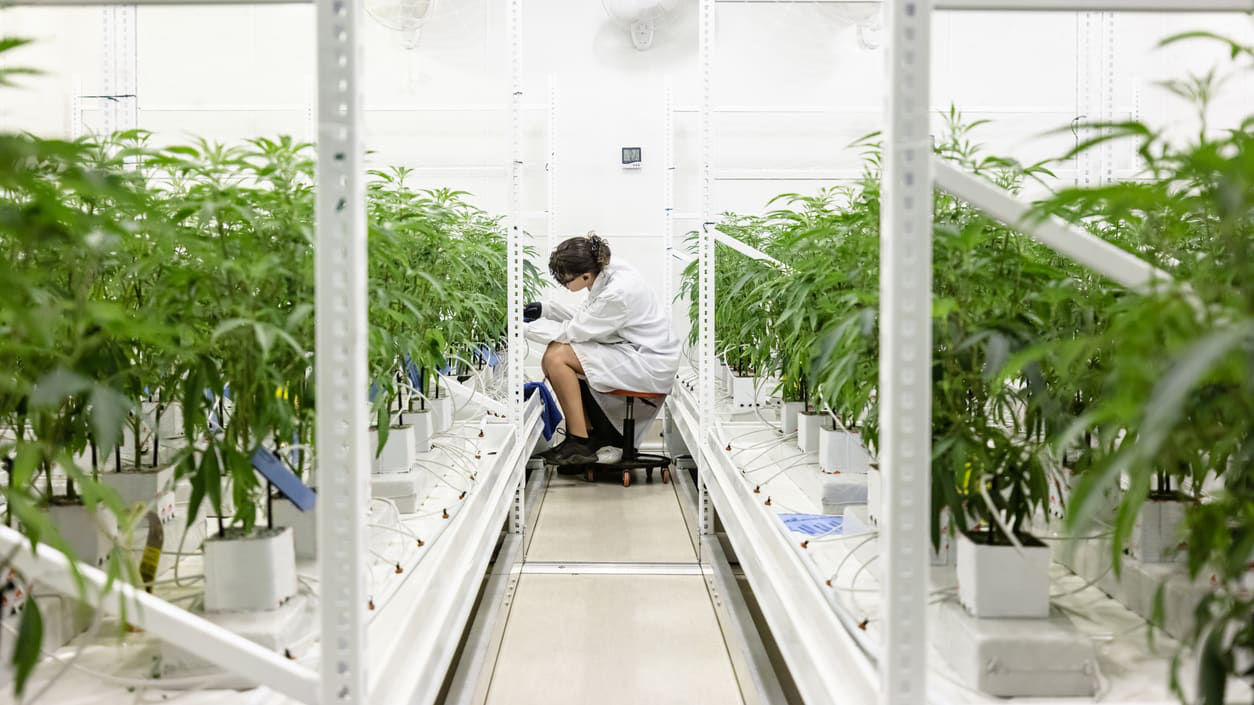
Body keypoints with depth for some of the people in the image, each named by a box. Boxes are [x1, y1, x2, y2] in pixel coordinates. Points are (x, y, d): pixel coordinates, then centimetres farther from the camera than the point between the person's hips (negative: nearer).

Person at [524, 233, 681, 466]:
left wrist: (527, 326, -6)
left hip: (651, 364, -10)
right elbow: (585, 317, 13)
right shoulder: (606, 269, -3)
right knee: (557, 352, 8)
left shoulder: (617, 293, -28)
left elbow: (572, 332, -16)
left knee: (556, 357, -16)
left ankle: (579, 443, -8)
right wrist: (544, 308, 7)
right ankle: (592, 430, 15)